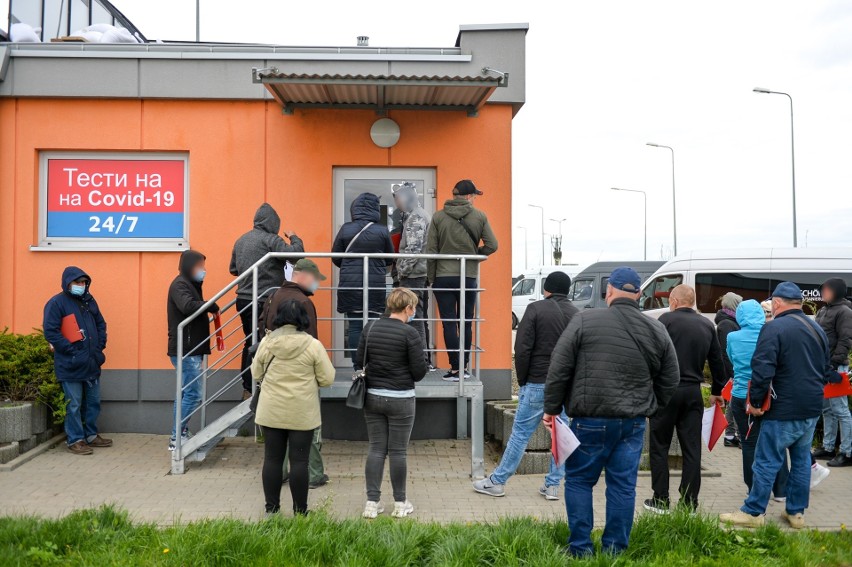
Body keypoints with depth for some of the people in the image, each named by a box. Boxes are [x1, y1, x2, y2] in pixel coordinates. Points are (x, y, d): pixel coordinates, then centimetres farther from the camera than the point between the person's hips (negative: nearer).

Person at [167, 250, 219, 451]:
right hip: (186, 350, -10)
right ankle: (177, 438, -2)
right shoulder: (180, 284, -12)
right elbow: (188, 306, -31)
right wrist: (213, 306, -19)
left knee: (187, 394, 14)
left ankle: (179, 436, 20)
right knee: (193, 394, -8)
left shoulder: (189, 284, 19)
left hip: (190, 350, 10)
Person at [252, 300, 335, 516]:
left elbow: (256, 374, 8)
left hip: (271, 412, 2)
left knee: (272, 459, 10)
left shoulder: (266, 342, -4)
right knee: (299, 460, 4)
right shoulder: (313, 345, -10)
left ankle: (271, 508, 18)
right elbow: (327, 379, -5)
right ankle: (300, 510, 11)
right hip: (302, 414, -2)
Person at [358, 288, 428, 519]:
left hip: (372, 396, 4)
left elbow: (360, 361, 7)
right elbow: (419, 372, -12)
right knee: (398, 451, 6)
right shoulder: (410, 333, -13)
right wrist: (422, 359, 8)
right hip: (400, 399, -4)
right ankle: (400, 504, 17)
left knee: (376, 449, 11)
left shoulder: (370, 328, 2)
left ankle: (372, 502, 12)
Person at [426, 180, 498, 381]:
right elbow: (492, 245, -3)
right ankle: (464, 367, 16)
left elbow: (431, 250, -1)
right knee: (466, 323, 11)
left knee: (449, 323, 1)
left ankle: (455, 369, 0)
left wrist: (431, 277, 6)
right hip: (469, 277, 1)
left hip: (443, 277, -1)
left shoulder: (438, 217, 0)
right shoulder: (479, 216, 0)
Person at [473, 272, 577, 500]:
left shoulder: (536, 309, -6)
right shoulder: (577, 314, 7)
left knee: (520, 433, 1)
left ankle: (497, 481, 9)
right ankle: (553, 485, 16)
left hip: (538, 383, -4)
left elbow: (522, 348, -11)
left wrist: (522, 381, -1)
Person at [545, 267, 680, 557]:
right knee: (623, 486, 11)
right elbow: (670, 380, 10)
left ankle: (580, 548, 12)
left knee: (579, 481, 10)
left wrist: (552, 408, 1)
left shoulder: (584, 320, -8)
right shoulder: (657, 330, 4)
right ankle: (614, 550, 19)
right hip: (634, 423, 4)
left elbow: (559, 369, -8)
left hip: (591, 421, -3)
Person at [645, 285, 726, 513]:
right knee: (692, 449, 9)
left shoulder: (667, 319, -7)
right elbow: (717, 361, 16)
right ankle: (689, 502, 12)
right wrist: (717, 391, 28)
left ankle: (661, 500, 9)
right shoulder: (707, 325, 10)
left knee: (659, 446, 6)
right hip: (693, 392, 5)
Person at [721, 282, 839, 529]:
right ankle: (796, 512, 25)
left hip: (783, 410, -7)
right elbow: (827, 370, 20)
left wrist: (755, 401, -11)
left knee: (767, 462, 1)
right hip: (812, 409, 8)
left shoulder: (774, 328, -15)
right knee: (801, 460, 17)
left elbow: (762, 370, -21)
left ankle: (754, 513, 9)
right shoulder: (817, 329, 10)